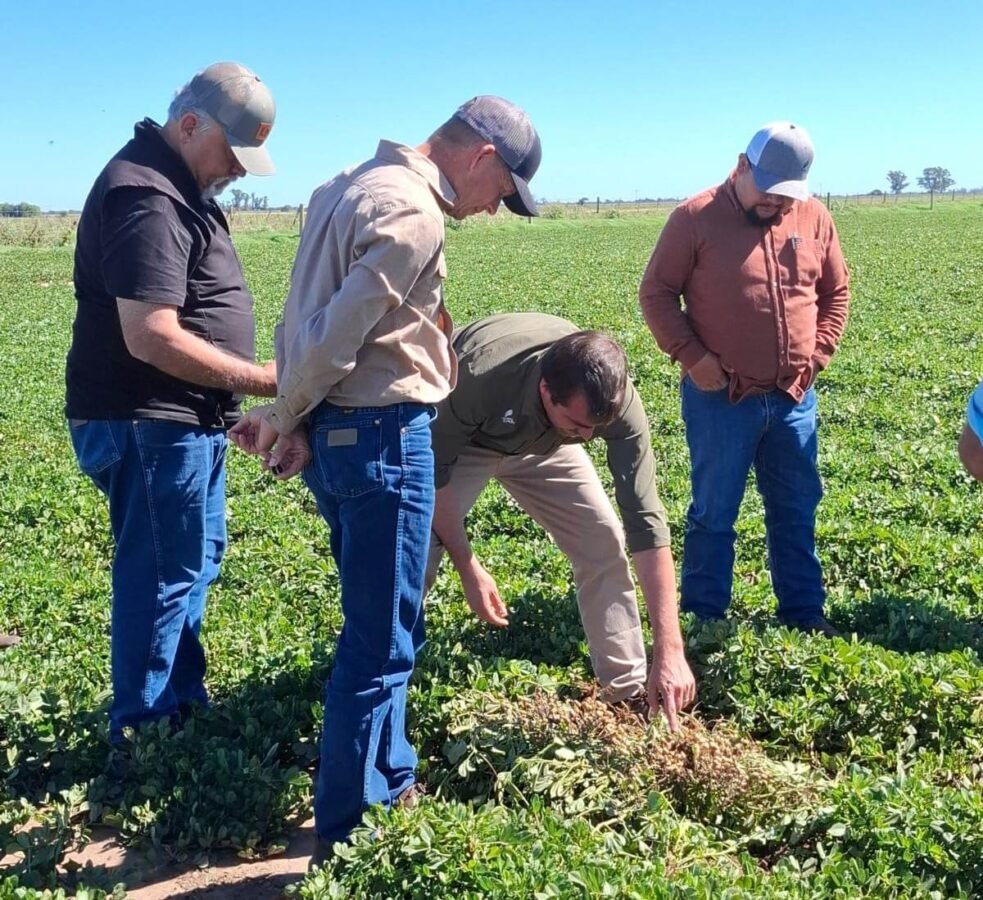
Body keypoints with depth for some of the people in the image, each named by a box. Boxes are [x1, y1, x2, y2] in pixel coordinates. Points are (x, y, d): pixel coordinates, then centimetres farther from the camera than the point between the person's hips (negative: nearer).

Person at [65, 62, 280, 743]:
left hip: (186, 419, 11)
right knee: (163, 577, -1)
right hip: (147, 424, -11)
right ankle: (142, 733, 14)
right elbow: (152, 337, -28)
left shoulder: (179, 186, 14)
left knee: (195, 562, 19)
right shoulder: (146, 198, -20)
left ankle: (185, 703, 34)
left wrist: (235, 399, 17)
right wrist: (261, 380, -22)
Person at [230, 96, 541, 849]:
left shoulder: (353, 185, 14)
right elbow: (333, 337, -22)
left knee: (384, 628, 21)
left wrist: (287, 417, 4)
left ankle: (390, 788, 35)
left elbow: (307, 316, 10)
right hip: (379, 435, -10)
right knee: (381, 644, 0)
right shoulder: (413, 213, -18)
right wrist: (283, 418, -6)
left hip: (335, 429, 10)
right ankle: (348, 833, 12)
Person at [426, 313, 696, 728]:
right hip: (456, 439, -2)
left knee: (605, 543, -10)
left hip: (542, 441, 3)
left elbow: (645, 521, -34)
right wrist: (468, 566, -23)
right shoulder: (479, 377, -43)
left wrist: (669, 650, -36)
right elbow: (433, 471, -25)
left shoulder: (616, 399, -34)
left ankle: (629, 696, 4)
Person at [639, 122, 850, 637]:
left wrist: (817, 354, 5)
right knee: (713, 512, 5)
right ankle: (702, 617, 18)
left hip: (794, 398, 4)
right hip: (721, 398, -4)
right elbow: (656, 293, -4)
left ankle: (804, 610, 28)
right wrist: (692, 356, -12)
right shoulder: (695, 218, -7)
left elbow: (836, 292, 16)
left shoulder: (813, 218, 5)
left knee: (796, 509, 14)